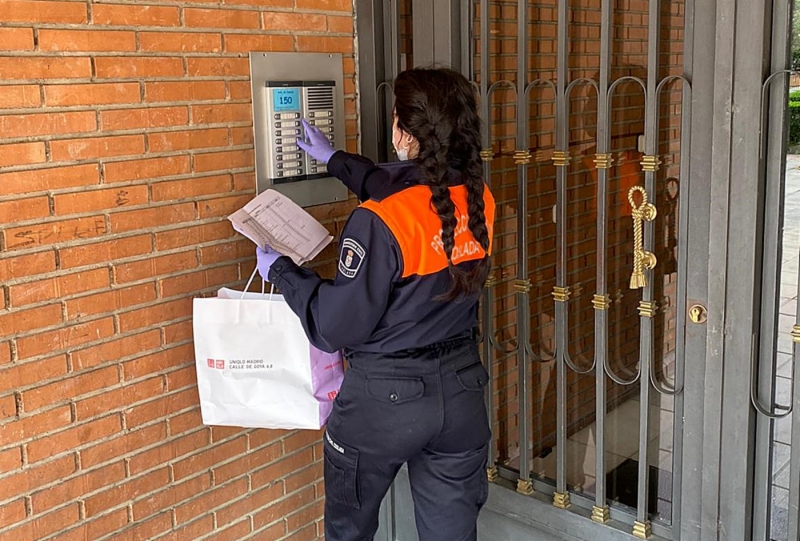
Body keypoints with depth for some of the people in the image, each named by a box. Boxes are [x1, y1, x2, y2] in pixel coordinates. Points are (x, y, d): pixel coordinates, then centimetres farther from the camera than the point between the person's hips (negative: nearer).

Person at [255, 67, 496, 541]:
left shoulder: (379, 222, -25)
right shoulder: (480, 200, -4)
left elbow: (334, 327, -19)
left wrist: (280, 270, -4)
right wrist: (335, 159, 28)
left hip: (386, 397, -5)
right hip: (461, 390, 6)